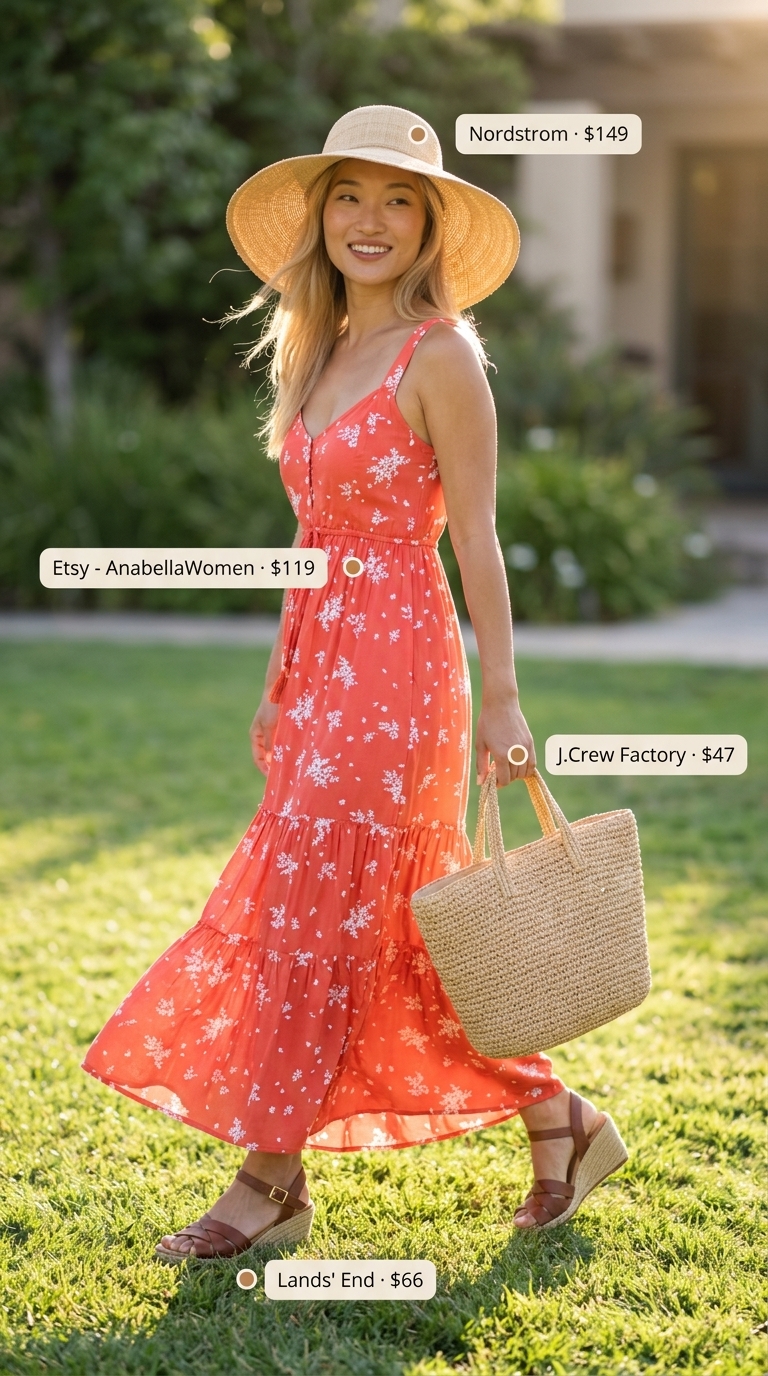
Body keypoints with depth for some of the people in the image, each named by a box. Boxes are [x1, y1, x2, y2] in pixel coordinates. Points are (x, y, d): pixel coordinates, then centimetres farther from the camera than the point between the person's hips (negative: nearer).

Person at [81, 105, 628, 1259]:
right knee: (400, 934, 11)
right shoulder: (320, 352, 14)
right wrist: (278, 686, 18)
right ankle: (558, 1120, 24)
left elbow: (474, 540, -11)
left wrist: (501, 698, -13)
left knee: (312, 915, -3)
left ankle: (272, 1183, 10)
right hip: (321, 663, 8)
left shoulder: (440, 354, -9)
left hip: (395, 664, -8)